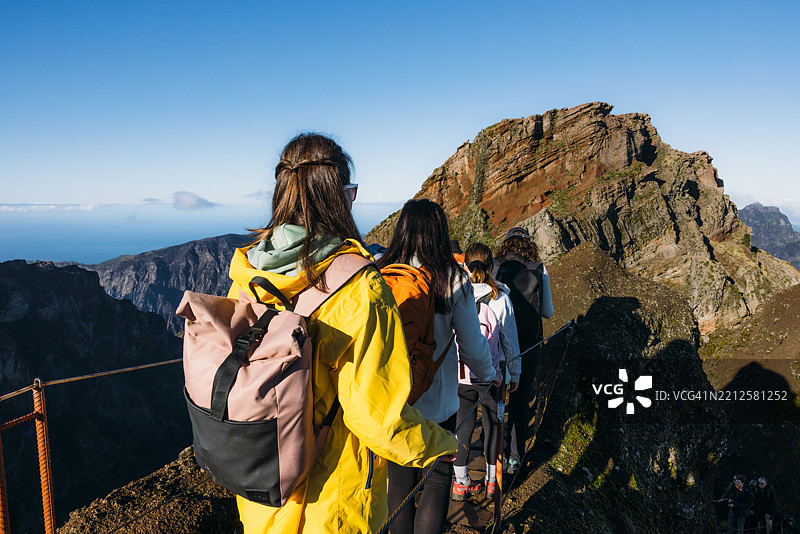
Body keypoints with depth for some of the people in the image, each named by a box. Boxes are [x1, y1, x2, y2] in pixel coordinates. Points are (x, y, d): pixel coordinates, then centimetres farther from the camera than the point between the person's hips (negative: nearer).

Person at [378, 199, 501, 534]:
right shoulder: (454, 281, -14)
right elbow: (472, 346, -7)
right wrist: (490, 376, 14)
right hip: (436, 402, -2)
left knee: (400, 481, 19)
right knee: (439, 476, 18)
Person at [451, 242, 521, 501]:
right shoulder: (501, 298, -11)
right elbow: (510, 341, -3)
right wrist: (514, 374, 10)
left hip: (459, 374, 0)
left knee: (463, 424, 13)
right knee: (492, 423, 17)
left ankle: (460, 483, 23)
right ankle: (492, 481, 29)